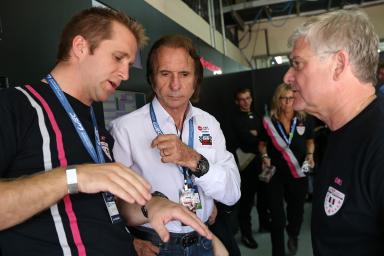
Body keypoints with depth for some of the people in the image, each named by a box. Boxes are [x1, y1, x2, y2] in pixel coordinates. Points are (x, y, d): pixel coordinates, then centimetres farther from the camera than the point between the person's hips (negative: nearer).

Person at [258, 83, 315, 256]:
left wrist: (310, 155, -4)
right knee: (277, 217, 0)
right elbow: (262, 144, 9)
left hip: (298, 174, 2)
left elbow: (310, 141, 14)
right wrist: (265, 156, -9)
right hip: (275, 174, -2)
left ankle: (293, 238, 51)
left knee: (296, 211, 17)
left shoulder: (303, 120, -1)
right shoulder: (268, 121, -4)